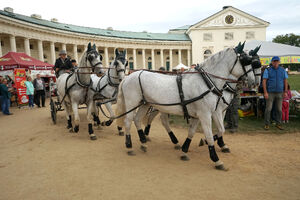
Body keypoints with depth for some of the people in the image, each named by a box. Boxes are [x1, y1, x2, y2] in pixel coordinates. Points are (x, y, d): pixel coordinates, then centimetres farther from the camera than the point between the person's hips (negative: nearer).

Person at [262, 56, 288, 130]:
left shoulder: (282, 70, 5)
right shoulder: (267, 70, -5)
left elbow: (285, 81, 8)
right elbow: (264, 81, -9)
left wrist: (285, 92, 2)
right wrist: (265, 92, -16)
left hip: (279, 93, 3)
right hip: (270, 93, -3)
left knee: (279, 109, 6)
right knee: (268, 109, -3)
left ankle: (278, 124, 18)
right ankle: (267, 124, 8)